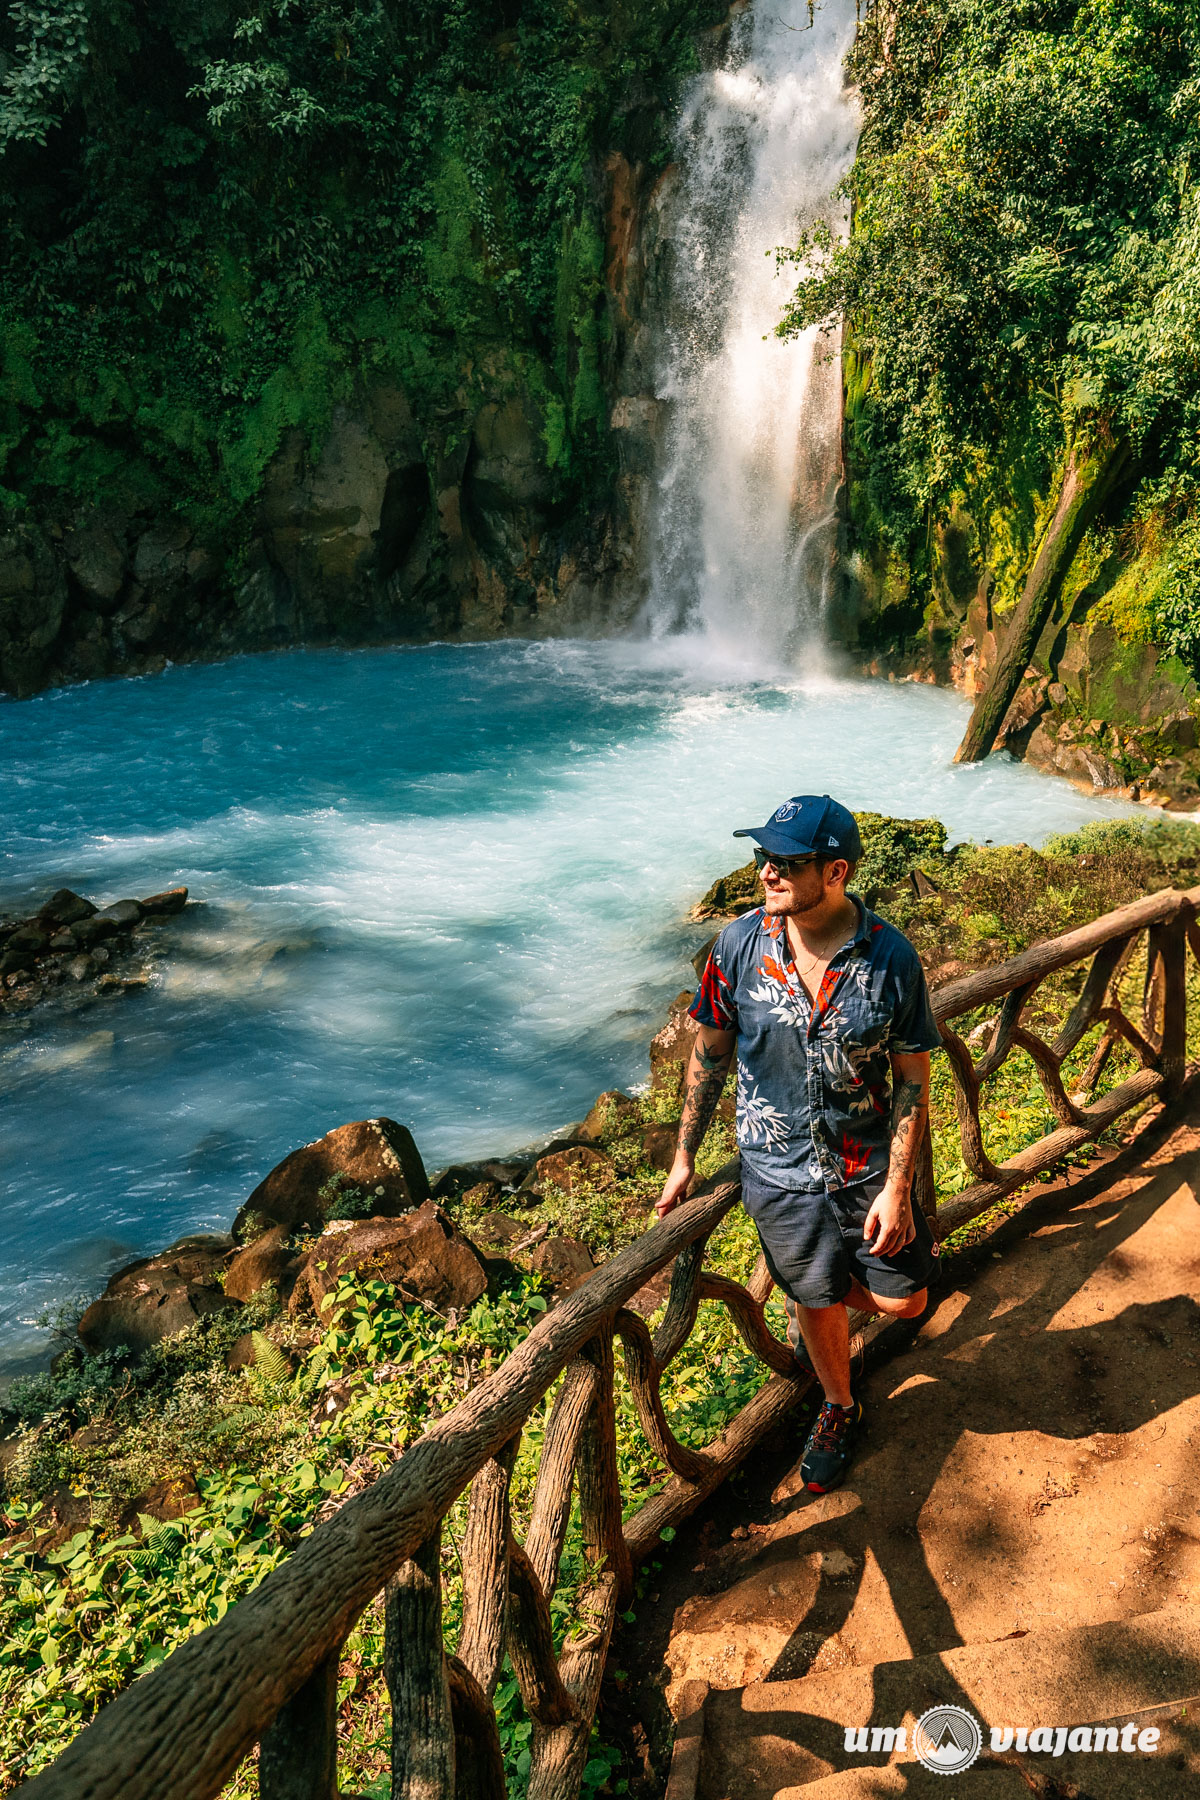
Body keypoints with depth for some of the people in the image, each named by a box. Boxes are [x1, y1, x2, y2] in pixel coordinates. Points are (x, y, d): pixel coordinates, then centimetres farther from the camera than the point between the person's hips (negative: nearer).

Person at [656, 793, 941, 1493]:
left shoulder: (892, 957, -18)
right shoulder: (740, 944, -15)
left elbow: (913, 1081, -9)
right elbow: (710, 1053, -2)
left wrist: (896, 1187, -12)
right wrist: (685, 1157, 3)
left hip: (868, 1167, 0)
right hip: (779, 1170, 0)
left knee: (903, 1301, 10)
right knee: (818, 1302, 16)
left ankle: (808, 1305, 43)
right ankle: (839, 1409, 47)